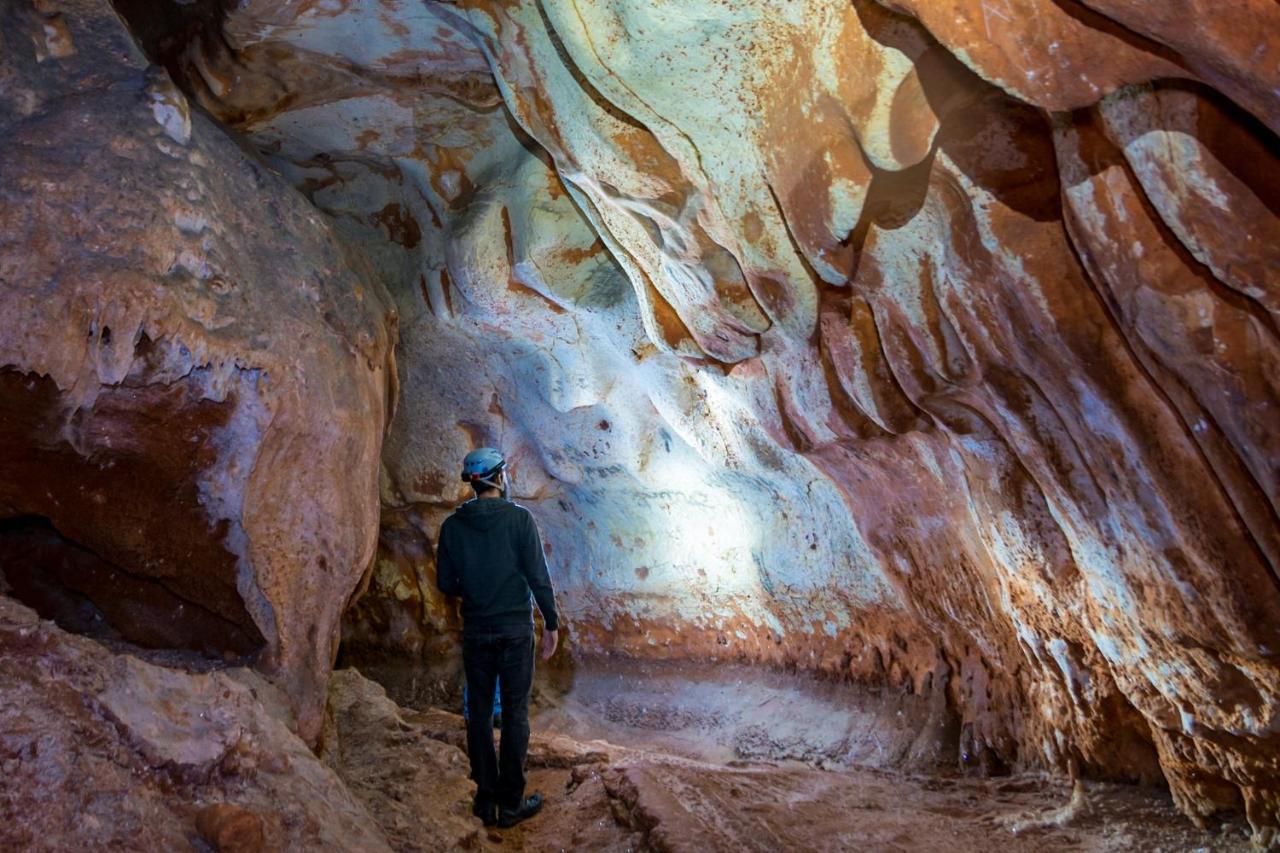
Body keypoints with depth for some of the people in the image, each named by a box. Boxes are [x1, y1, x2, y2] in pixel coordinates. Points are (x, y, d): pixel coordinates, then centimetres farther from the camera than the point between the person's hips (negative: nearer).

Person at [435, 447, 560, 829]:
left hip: (475, 631, 3)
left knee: (479, 713, 11)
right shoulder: (520, 518, -9)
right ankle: (511, 803, 10)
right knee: (514, 714, 5)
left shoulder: (453, 525, 0)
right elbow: (539, 576, -10)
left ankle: (486, 799, 18)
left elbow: (446, 583, 4)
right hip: (516, 629, -3)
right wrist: (552, 624, -1)